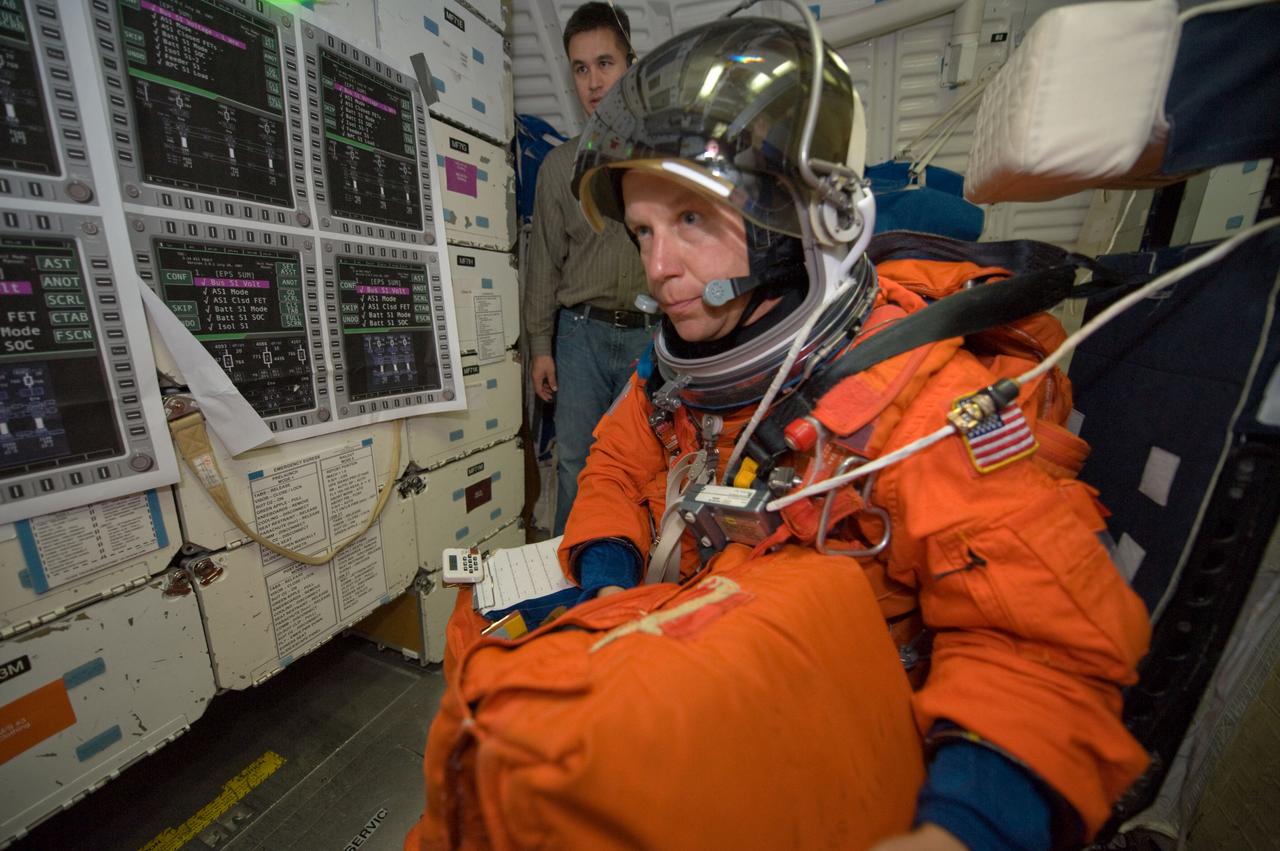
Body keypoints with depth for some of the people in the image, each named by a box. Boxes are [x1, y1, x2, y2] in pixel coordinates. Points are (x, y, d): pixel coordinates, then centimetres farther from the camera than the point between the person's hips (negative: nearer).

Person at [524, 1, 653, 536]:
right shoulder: (560, 164, 10)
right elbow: (545, 260, 10)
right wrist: (540, 345, 5)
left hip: (653, 334, -1)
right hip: (581, 333, 2)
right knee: (575, 462, 7)